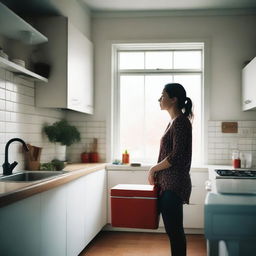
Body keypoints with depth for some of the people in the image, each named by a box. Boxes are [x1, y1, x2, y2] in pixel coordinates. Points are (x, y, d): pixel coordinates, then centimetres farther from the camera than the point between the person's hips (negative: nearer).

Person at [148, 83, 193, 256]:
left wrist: (153, 169, -8)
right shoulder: (174, 121, 15)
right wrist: (156, 172, 10)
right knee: (172, 229, 15)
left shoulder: (181, 122, -13)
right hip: (167, 183, 9)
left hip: (174, 184, -9)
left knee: (175, 230, -1)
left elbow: (176, 156, -19)